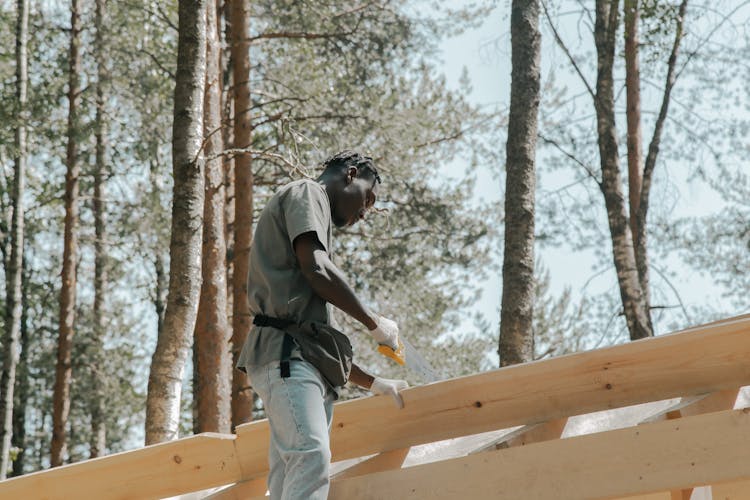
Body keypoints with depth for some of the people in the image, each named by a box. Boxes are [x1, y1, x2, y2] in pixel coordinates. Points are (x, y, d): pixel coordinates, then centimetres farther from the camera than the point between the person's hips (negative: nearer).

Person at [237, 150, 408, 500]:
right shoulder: (305, 192, 7)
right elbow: (316, 269, -12)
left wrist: (372, 383, 31)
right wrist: (374, 323, -1)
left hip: (304, 357, 10)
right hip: (285, 353, -10)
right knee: (312, 457, -27)